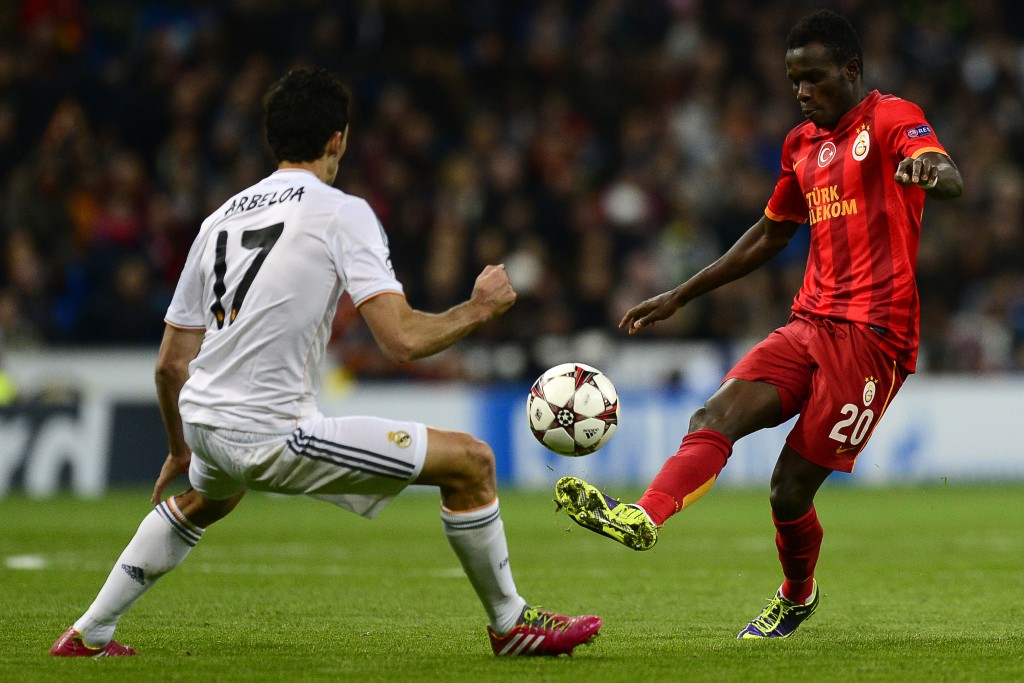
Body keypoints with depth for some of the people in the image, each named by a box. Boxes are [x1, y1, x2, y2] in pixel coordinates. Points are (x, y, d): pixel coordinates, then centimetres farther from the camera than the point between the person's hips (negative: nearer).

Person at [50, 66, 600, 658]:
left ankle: (90, 634, 45)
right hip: (276, 435, -7)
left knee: (206, 500, 43)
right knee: (471, 461, 1)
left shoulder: (220, 218, 14)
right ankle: (511, 624, 12)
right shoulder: (341, 212, -6)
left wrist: (181, 450, 35)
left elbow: (170, 365, 19)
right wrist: (478, 309, 2)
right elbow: (402, 341, -16)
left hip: (203, 419, 7)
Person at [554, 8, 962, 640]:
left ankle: (798, 597, 18)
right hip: (809, 323, 7)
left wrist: (932, 172, -51)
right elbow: (771, 236, 32)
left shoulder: (892, 119, -4)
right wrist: (681, 297, 32)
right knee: (716, 416, -18)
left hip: (873, 335, -7)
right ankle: (644, 517, -30)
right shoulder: (803, 143, 20)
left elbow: (950, 178, -25)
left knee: (791, 489, -5)